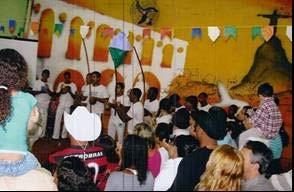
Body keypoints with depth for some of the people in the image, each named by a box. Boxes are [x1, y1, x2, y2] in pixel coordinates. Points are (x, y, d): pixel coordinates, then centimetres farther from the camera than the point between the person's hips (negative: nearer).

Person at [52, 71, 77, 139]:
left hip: (69, 105, -2)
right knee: (57, 119, -3)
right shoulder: (61, 84, 7)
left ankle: (64, 136, 5)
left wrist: (69, 91, -21)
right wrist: (61, 91, -14)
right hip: (61, 104, 2)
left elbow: (74, 97, -5)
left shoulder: (73, 85, -1)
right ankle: (55, 136, -1)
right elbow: (57, 94, 6)